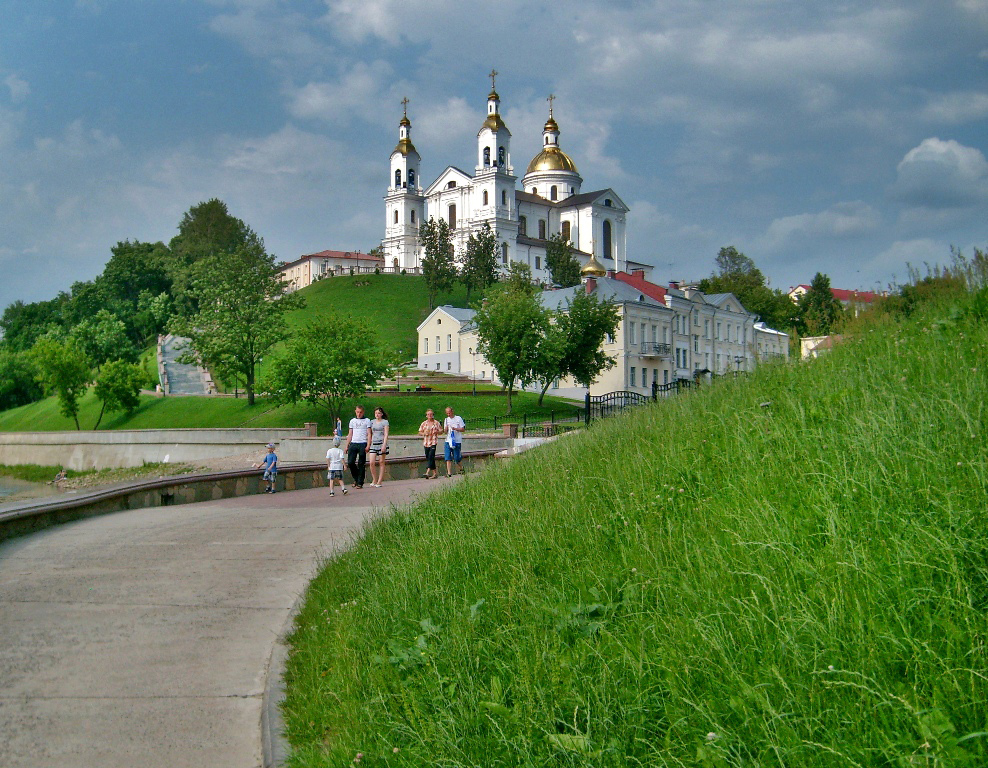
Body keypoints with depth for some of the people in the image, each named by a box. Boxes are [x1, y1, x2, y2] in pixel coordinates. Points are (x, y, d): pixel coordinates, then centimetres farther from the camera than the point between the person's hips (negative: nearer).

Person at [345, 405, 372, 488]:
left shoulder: (367, 421, 7)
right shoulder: (352, 421, 18)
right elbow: (350, 434, 19)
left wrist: (368, 445, -10)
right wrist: (347, 446, 12)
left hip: (362, 444, -3)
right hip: (353, 444, 3)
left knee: (361, 464, -2)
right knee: (350, 462, -5)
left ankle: (360, 483, 3)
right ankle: (356, 478, 16)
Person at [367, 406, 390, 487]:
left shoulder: (385, 422, 1)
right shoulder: (372, 422, 14)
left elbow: (386, 434, -5)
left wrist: (384, 445, -15)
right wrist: (368, 445, 14)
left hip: (381, 443, -3)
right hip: (373, 444, 4)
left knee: (381, 463, 1)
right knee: (372, 463, -8)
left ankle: (379, 481, 5)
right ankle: (374, 480, 6)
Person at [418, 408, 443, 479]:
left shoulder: (436, 423, 5)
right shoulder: (423, 423, 12)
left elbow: (441, 431, 8)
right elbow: (420, 432, 14)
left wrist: (436, 432, -12)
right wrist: (424, 433, -7)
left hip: (433, 441, -4)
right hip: (426, 442, 4)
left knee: (431, 456, -18)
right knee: (428, 457, 5)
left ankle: (427, 472, -25)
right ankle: (435, 472, 14)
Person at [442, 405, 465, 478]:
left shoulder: (458, 419, 1)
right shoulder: (446, 420, 13)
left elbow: (463, 429, -1)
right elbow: (445, 432, 12)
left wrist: (455, 429, -15)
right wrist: (446, 429, -11)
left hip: (457, 441, -3)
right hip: (448, 441, 3)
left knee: (457, 458, -1)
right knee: (448, 458, -6)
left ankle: (461, 469, 25)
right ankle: (449, 473, -6)